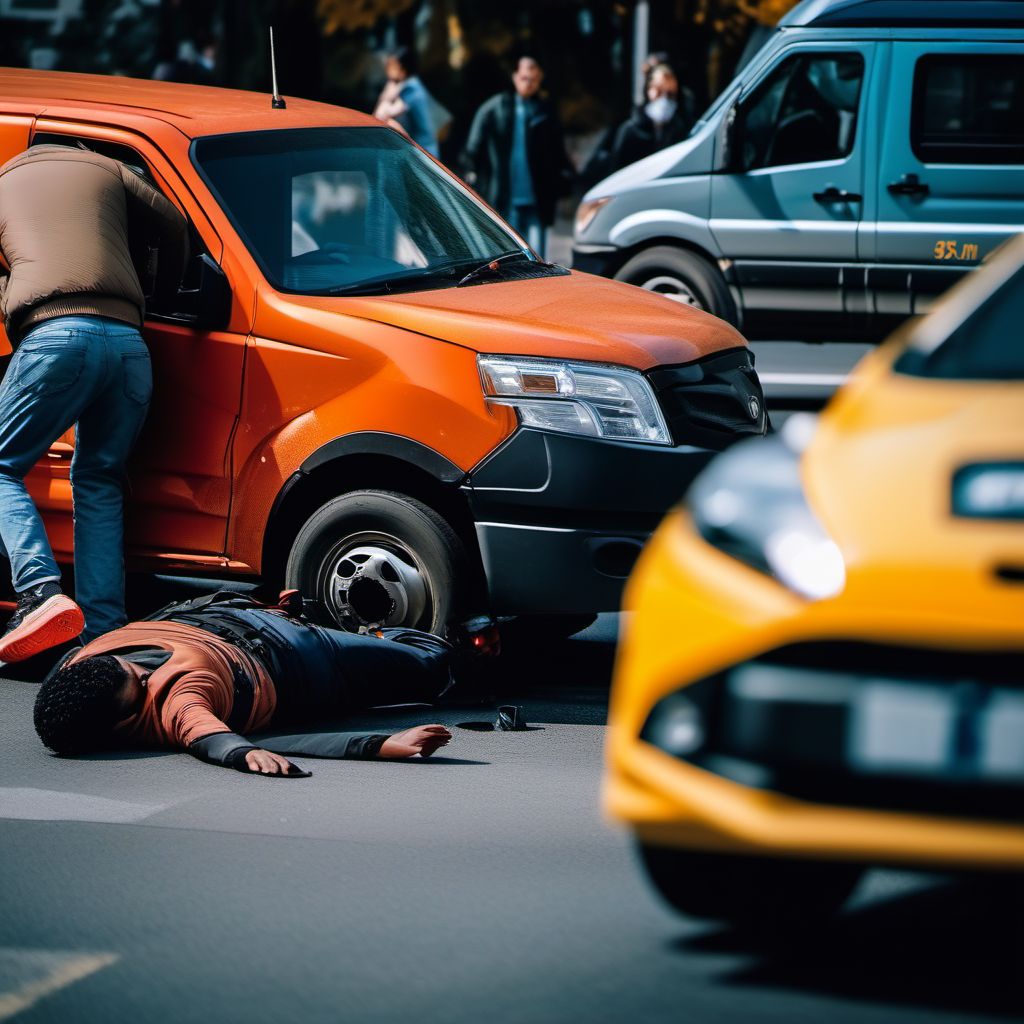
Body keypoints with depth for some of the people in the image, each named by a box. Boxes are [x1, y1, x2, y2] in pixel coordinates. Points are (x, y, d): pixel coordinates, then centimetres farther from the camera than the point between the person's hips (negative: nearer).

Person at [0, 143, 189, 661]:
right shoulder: (105, 170, 27)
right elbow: (173, 226, 20)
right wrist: (163, 295, 37)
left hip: (54, 332, -3)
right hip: (128, 338, 3)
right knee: (98, 479, 17)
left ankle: (42, 595, -21)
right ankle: (103, 626, 5)